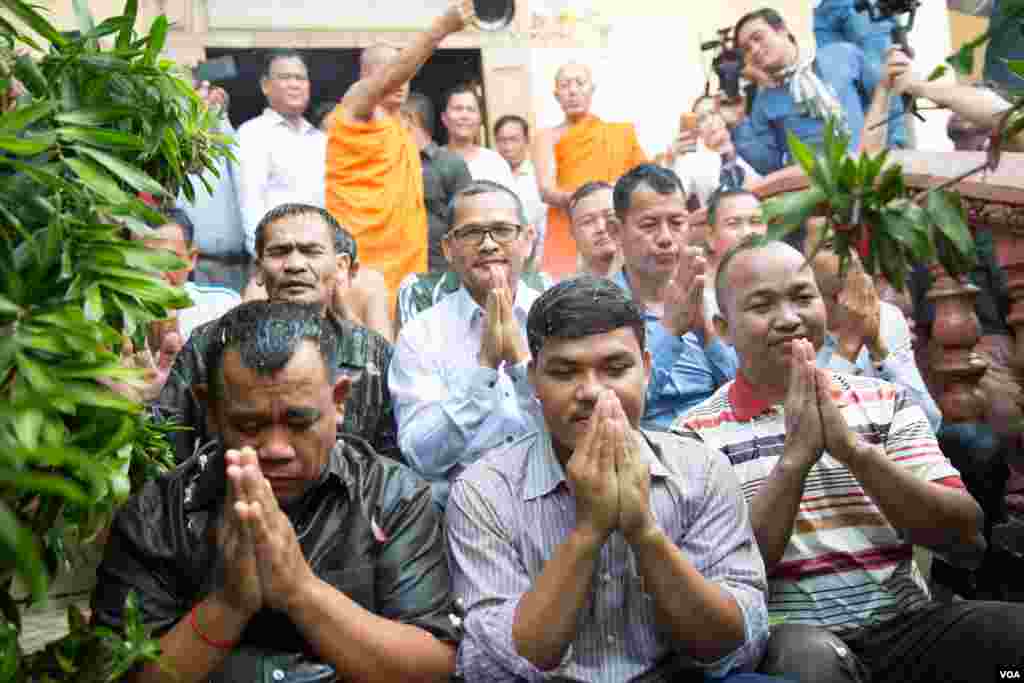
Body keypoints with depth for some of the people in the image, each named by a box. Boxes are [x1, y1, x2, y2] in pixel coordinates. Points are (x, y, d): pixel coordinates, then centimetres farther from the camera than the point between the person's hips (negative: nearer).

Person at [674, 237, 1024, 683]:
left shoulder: (888, 402, 9)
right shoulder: (696, 433, -1)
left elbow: (967, 540, 0)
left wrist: (855, 451, -14)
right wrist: (794, 457, -18)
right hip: (787, 639, -1)